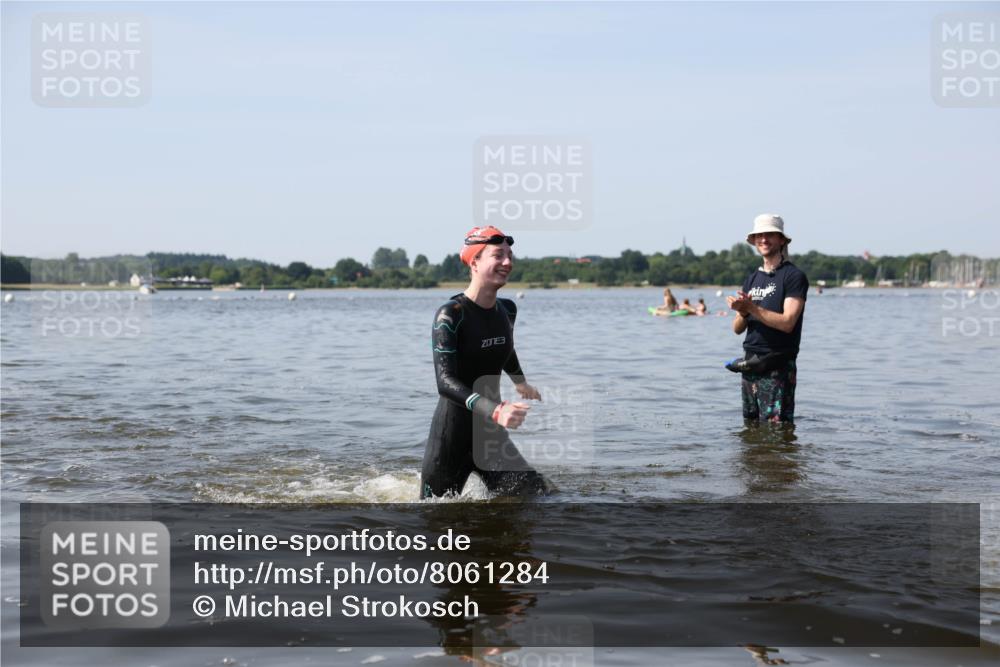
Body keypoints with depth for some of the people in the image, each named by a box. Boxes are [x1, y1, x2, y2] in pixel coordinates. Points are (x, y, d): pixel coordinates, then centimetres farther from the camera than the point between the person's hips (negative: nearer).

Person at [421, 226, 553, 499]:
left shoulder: (507, 310, 4)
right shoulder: (450, 315, -17)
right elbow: (445, 382, -28)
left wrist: (520, 382, 45)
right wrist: (495, 411, -41)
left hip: (492, 434, 6)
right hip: (452, 435, -5)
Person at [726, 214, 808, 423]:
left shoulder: (793, 276, -6)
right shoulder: (752, 279, 16)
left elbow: (787, 322, -16)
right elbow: (737, 328, 12)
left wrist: (751, 308, -19)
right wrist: (742, 312, -11)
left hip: (778, 368, -7)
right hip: (750, 365, 7)